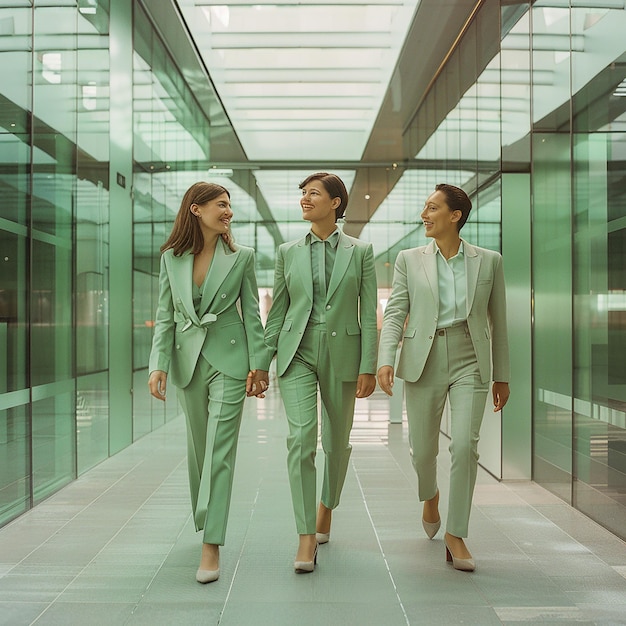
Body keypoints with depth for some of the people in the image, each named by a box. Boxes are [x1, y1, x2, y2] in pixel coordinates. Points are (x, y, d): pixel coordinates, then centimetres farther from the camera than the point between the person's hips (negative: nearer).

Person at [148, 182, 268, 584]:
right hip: (188, 359, 3)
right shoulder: (172, 258, 4)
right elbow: (165, 317, 4)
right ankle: (205, 520, 35)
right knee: (197, 448, 14)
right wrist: (159, 365, -5)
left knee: (220, 449, -7)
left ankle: (211, 546, -4)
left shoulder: (241, 257, 0)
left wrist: (259, 365, -3)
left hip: (229, 358, -2)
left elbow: (252, 314, 2)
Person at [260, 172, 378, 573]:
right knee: (301, 438, -14)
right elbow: (277, 312, 10)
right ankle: (307, 538, -6)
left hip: (342, 354, 0)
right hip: (297, 353, 0)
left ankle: (326, 506, 40)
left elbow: (369, 314, 0)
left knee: (337, 442, 12)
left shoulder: (360, 251, 2)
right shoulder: (288, 252, 7)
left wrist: (369, 367, -5)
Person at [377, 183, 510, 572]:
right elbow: (395, 313, 0)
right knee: (423, 448, 8)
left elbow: (498, 321, 9)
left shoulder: (489, 261, 5)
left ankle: (456, 534, 5)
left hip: (470, 361, -1)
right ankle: (430, 495, 43)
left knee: (465, 445, -12)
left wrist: (502, 376, 11)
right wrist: (386, 360, -15)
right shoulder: (410, 260, 6)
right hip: (424, 361, 1)